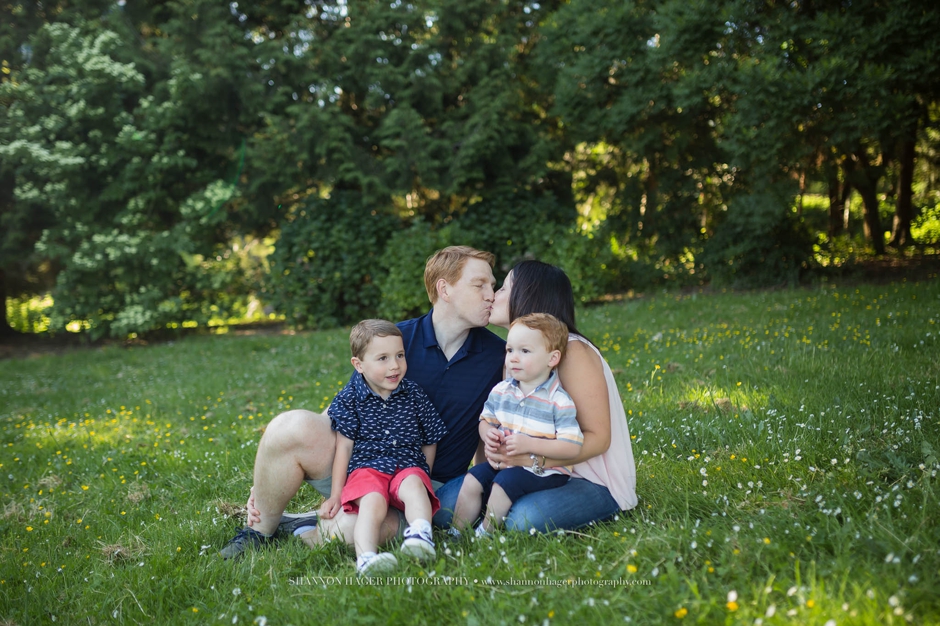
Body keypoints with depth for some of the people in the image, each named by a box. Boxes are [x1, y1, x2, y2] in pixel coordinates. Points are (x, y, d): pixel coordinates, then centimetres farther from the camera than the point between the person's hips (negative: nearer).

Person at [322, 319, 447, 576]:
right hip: (367, 467, -1)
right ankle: (366, 557, -55)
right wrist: (335, 494, 1)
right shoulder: (349, 399, 2)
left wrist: (422, 476, 13)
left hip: (409, 466, 1)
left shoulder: (414, 396, 7)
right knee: (373, 502, -33)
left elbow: (430, 442, 16)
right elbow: (344, 446, 2)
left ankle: (420, 535, -58)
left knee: (413, 487, -34)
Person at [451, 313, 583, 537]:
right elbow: (486, 420, 17)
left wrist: (529, 444, -29)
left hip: (545, 472, -6)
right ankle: (456, 534, 3)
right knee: (473, 478, -9)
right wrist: (487, 432, -10)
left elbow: (572, 447, -22)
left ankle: (484, 535, -7)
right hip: (503, 462, 6)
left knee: (506, 481, -25)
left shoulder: (559, 401, -17)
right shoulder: (500, 391, 2)